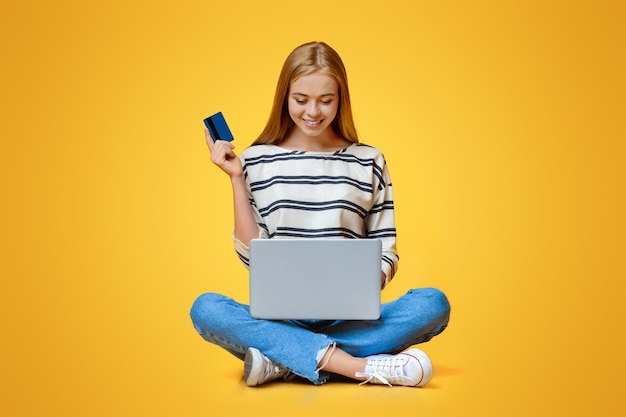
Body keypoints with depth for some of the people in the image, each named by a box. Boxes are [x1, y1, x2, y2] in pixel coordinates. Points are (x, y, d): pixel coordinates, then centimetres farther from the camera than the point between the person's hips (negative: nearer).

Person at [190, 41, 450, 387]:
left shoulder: (369, 162, 8)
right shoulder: (257, 160, 6)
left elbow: (385, 249, 8)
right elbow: (252, 255, 2)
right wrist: (237, 179, -3)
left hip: (349, 319, 1)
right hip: (279, 315, -1)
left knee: (433, 304, -25)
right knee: (205, 309, -29)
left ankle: (285, 363, -24)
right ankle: (358, 366, -32)